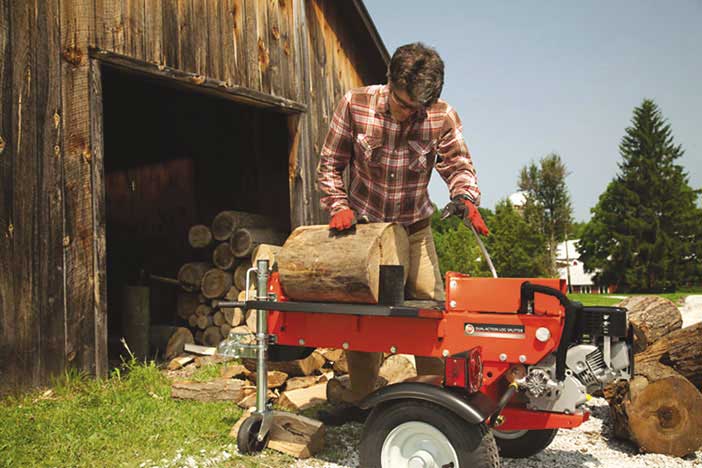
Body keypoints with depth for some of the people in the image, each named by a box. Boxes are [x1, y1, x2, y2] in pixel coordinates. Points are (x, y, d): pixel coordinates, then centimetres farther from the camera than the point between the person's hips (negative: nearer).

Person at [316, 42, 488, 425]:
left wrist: (467, 199, -30)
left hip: (414, 229, 0)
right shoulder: (354, 105, -15)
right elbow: (330, 164, -7)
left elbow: (457, 165, -10)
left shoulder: (443, 117, -16)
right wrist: (338, 207, -18)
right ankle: (361, 401, 20)